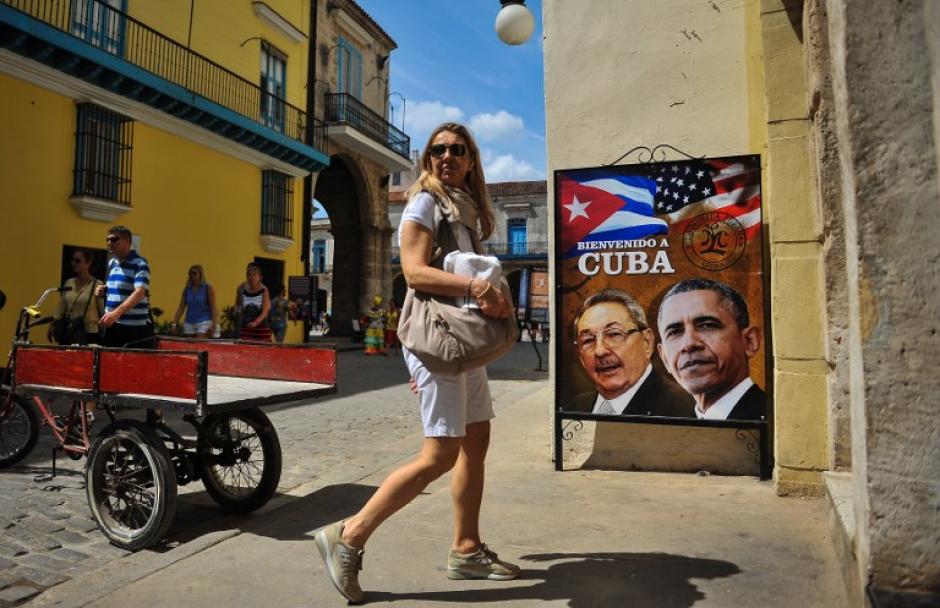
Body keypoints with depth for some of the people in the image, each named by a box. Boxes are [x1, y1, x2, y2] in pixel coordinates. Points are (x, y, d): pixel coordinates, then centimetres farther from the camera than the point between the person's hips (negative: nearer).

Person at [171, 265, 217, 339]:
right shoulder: (186, 289, 7)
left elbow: (213, 309, -6)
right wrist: (175, 323, -2)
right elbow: (181, 308, 6)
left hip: (203, 323, -4)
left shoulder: (208, 289, -3)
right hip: (189, 323, 5)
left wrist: (213, 326, -15)